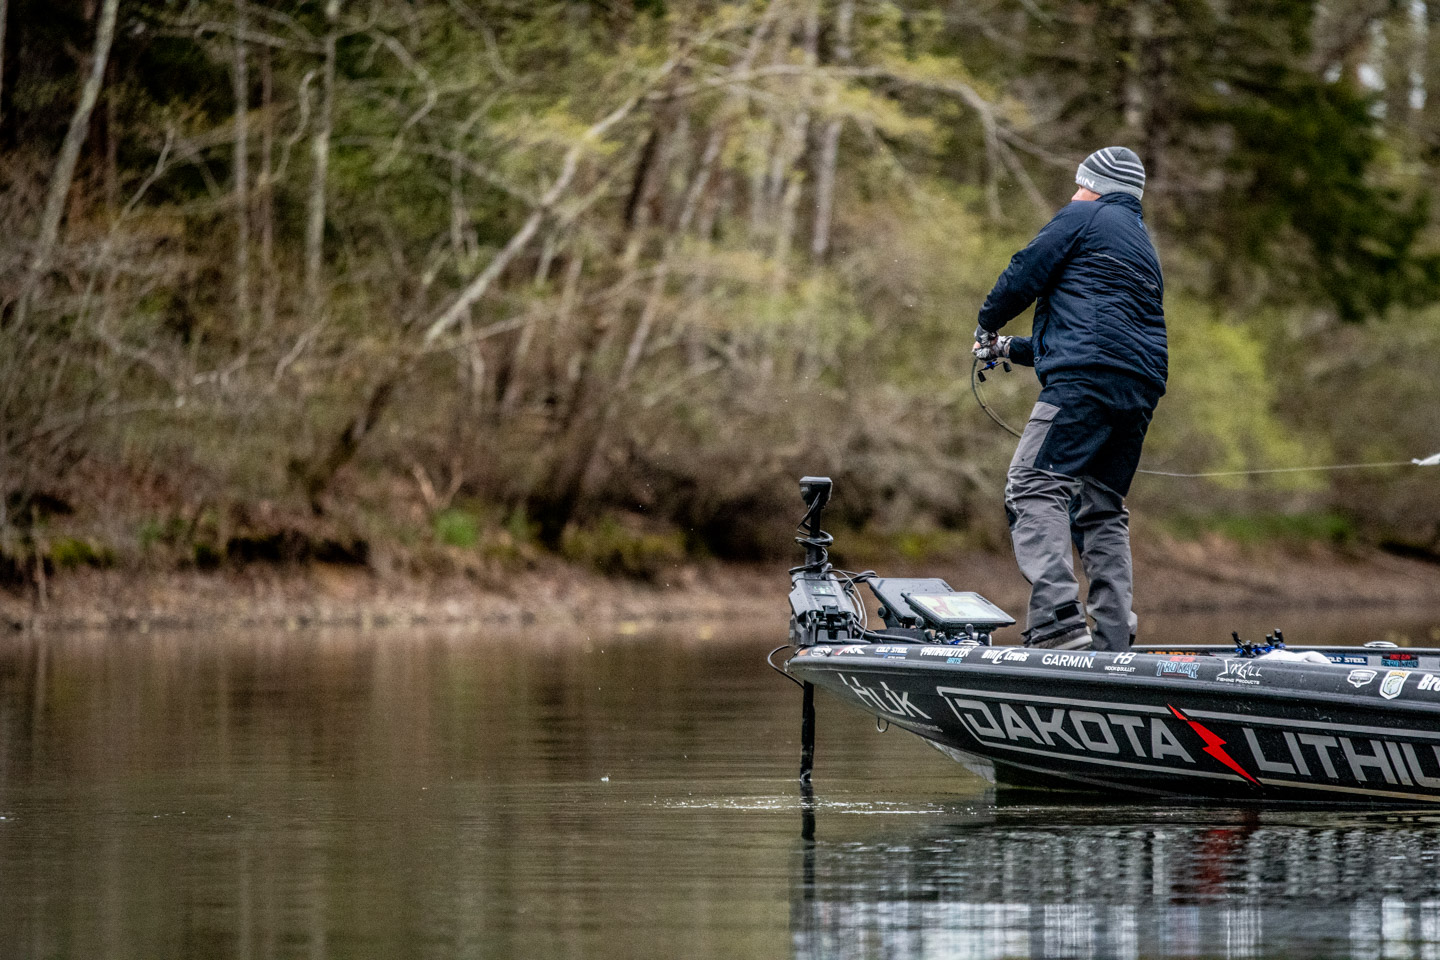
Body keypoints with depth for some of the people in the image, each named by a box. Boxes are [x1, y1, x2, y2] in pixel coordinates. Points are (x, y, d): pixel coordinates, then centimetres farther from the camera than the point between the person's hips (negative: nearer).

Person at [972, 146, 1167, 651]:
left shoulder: (1086, 217, 7)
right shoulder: (1143, 246, 33)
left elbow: (1024, 274, 1)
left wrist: (988, 324, 21)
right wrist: (1012, 349, 43)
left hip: (1087, 381, -9)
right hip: (1141, 389, 9)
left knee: (1035, 487, -16)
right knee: (1102, 510, 12)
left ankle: (1059, 621, -32)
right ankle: (1114, 644, 4)